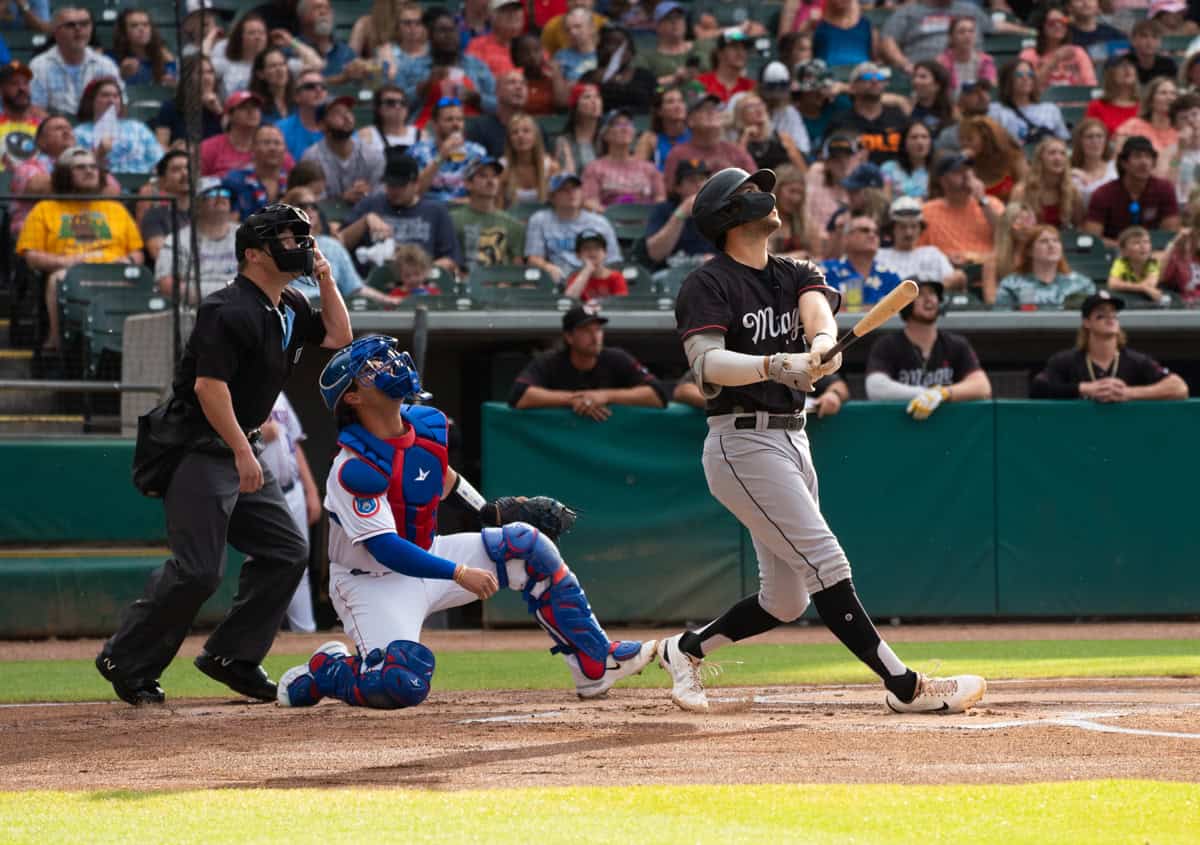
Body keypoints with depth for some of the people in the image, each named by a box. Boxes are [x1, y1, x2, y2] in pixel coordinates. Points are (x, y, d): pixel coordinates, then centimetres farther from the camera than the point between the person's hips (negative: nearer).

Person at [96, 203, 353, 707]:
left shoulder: (290, 308, 11)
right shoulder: (231, 311, -19)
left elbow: (338, 337, 18)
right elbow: (209, 386, -24)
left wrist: (325, 278, 6)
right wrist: (243, 453, -24)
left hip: (240, 449, 10)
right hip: (198, 449, -10)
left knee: (285, 552, 6)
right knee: (198, 568, -14)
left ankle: (232, 657, 14)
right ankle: (126, 662, -1)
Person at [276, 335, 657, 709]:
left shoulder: (428, 424, -2)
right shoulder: (352, 469, -26)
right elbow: (385, 549, -32)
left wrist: (490, 510, 23)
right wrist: (460, 574, -37)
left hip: (427, 556, 8)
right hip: (373, 581, -8)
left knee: (525, 544, -4)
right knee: (401, 687, -30)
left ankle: (596, 663, 0)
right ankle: (323, 671, 2)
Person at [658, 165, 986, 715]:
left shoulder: (795, 275, 15)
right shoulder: (708, 285, -6)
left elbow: (819, 310, -7)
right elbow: (706, 364, -21)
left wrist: (821, 344, -31)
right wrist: (775, 366, -38)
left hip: (792, 440, 8)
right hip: (743, 440, -8)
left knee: (785, 601, 10)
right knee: (827, 566, -15)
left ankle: (685, 650, 28)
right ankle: (905, 687, -16)